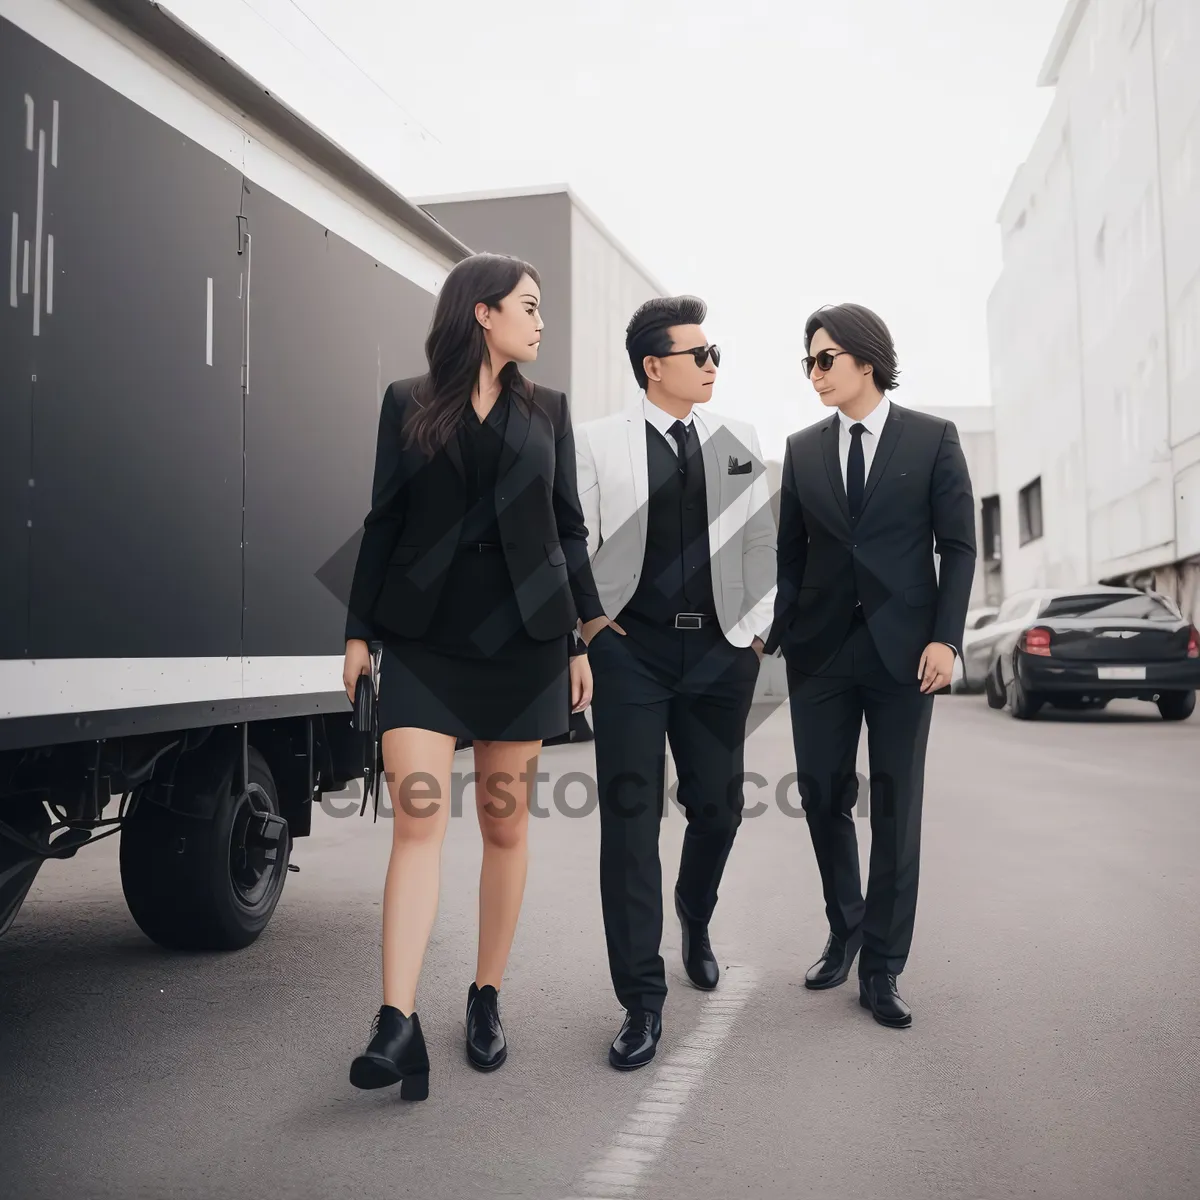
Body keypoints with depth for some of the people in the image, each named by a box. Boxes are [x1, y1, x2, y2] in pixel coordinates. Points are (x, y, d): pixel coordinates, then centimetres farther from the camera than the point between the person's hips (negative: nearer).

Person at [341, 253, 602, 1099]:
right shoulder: (407, 403, 7)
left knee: (505, 825, 6)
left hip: (523, 639, 2)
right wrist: (360, 632, 3)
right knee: (417, 820, -10)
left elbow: (570, 531, 11)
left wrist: (585, 640, 7)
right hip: (425, 639, -1)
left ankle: (487, 1001, 21)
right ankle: (398, 1025, -9)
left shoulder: (546, 411, 11)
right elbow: (383, 524, 6)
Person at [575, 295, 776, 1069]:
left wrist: (757, 631, 6)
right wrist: (588, 621, -4)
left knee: (717, 805, 10)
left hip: (720, 650, 3)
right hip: (631, 649, -2)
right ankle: (643, 999, 6)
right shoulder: (598, 443, 3)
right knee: (631, 816, -4)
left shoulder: (740, 442, 10)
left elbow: (762, 543, 12)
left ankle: (696, 919, 44)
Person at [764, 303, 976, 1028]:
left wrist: (946, 637, -11)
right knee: (824, 797, 6)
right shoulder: (803, 449, 10)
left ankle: (882, 968, 13)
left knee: (896, 807, 2)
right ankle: (845, 932, 28)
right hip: (821, 644, 3)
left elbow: (959, 547, -1)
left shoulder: (933, 438, 2)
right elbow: (791, 554, 10)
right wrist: (769, 635, 2)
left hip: (903, 645, -2)